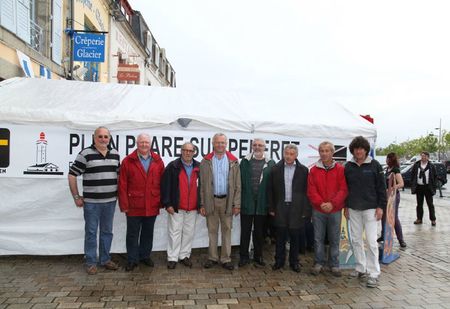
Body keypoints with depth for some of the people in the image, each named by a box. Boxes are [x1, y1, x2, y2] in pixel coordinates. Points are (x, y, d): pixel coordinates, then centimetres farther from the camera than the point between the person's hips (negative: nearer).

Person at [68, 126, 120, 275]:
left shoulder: (115, 154, 7)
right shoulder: (85, 154, -8)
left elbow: (119, 174, 18)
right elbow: (72, 175, -5)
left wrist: (118, 193, 10)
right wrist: (76, 197, -5)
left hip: (110, 201, 4)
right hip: (91, 202, -4)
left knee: (107, 231, 13)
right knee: (91, 232, 6)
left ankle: (105, 259, 27)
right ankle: (91, 262, 19)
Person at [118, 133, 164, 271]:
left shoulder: (158, 161, 3)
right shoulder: (128, 161, -4)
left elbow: (162, 183, 5)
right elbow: (122, 185, -5)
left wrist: (161, 202, 2)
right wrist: (124, 205, -8)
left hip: (152, 206, 2)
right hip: (134, 206, -2)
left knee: (148, 233, 16)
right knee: (132, 234, 9)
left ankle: (145, 256, 33)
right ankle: (132, 260, 23)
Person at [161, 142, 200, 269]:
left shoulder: (199, 167, 6)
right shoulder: (173, 166, -2)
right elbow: (165, 186, -5)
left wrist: (201, 204, 7)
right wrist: (167, 204, -10)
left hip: (192, 207, 3)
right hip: (176, 207, -3)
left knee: (189, 232, 10)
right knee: (175, 232, 3)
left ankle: (184, 255, 24)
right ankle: (172, 258, 13)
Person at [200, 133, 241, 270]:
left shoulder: (233, 161, 2)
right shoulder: (206, 161, 2)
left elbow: (237, 185, 1)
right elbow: (202, 185, 2)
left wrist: (236, 204, -4)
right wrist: (202, 204, -2)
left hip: (227, 200, 0)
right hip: (211, 200, 0)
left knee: (226, 230, 6)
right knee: (212, 230, 9)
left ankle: (226, 259, 16)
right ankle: (213, 258, 21)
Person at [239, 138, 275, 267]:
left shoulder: (270, 163, 2)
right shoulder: (245, 162, 4)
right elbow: (240, 181, 0)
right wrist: (238, 200, -6)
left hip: (262, 203, 0)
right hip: (247, 202, 0)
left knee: (259, 232, 12)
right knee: (245, 231, 8)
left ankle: (258, 256, 26)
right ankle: (244, 256, 20)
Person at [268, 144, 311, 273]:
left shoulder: (303, 170, -1)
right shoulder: (276, 169, 2)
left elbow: (306, 191, -1)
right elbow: (270, 190, 4)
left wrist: (306, 210, -5)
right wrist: (271, 208, 1)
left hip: (296, 208, -1)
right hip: (280, 208, 1)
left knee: (295, 236, 8)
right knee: (280, 236, 8)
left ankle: (294, 262, 23)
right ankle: (279, 260, 22)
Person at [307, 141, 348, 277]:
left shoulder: (340, 169, 1)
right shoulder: (314, 170, 4)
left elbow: (343, 189, -4)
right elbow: (311, 190, 0)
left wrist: (332, 203, -15)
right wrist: (320, 203, -13)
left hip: (335, 210, -1)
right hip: (318, 210, 1)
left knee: (334, 239, 7)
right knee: (318, 238, 7)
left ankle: (334, 264, 19)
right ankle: (319, 263, 19)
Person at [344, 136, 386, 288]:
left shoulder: (374, 165, -4)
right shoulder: (348, 166, 5)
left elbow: (381, 187, -3)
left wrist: (381, 206, -7)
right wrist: (346, 206, 8)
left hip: (370, 208, -4)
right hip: (353, 209, 4)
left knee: (371, 241, -4)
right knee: (355, 239, 10)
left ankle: (373, 274, 4)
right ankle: (360, 268, 23)